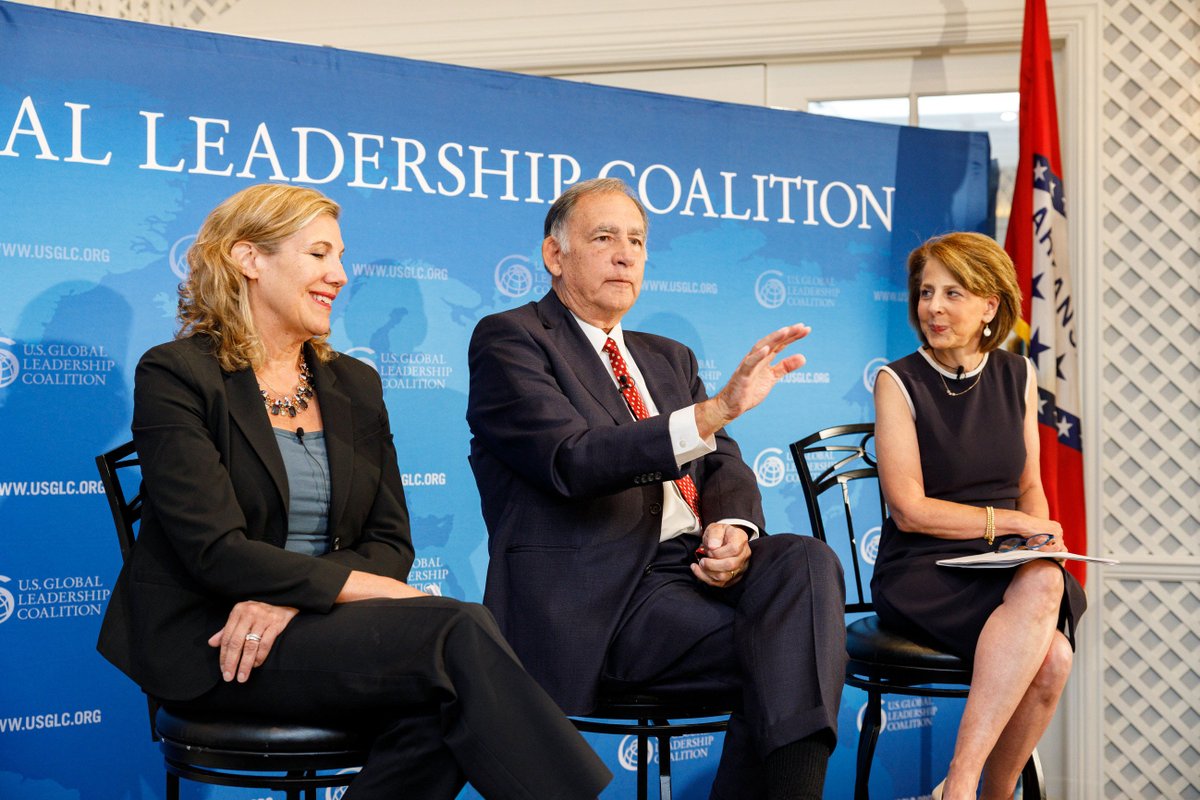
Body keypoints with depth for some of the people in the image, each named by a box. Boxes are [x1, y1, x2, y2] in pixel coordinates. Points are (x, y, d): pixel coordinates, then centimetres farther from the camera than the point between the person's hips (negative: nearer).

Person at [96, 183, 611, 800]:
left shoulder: (356, 385, 15)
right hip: (210, 641, -5)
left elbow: (390, 540, 7)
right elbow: (216, 550, -13)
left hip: (319, 631, 5)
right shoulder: (175, 375, -3)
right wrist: (370, 588, -17)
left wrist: (287, 599, -13)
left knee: (435, 715, -30)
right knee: (459, 632, -27)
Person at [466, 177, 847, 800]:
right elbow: (573, 460, -16)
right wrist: (716, 410, -28)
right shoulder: (508, 340, 1)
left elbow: (724, 466, 18)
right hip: (597, 600, -7)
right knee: (782, 653, -28)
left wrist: (733, 528, -7)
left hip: (692, 568, 7)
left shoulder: (669, 358, 26)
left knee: (806, 561, -25)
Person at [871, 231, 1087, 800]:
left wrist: (1045, 536, -3)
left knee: (1052, 658, -30)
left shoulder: (1018, 376, 11)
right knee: (1041, 587, -34)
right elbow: (910, 510, -8)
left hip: (1006, 562, 4)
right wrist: (1014, 522, -8)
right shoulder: (898, 383, -3)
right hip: (921, 569, -4)